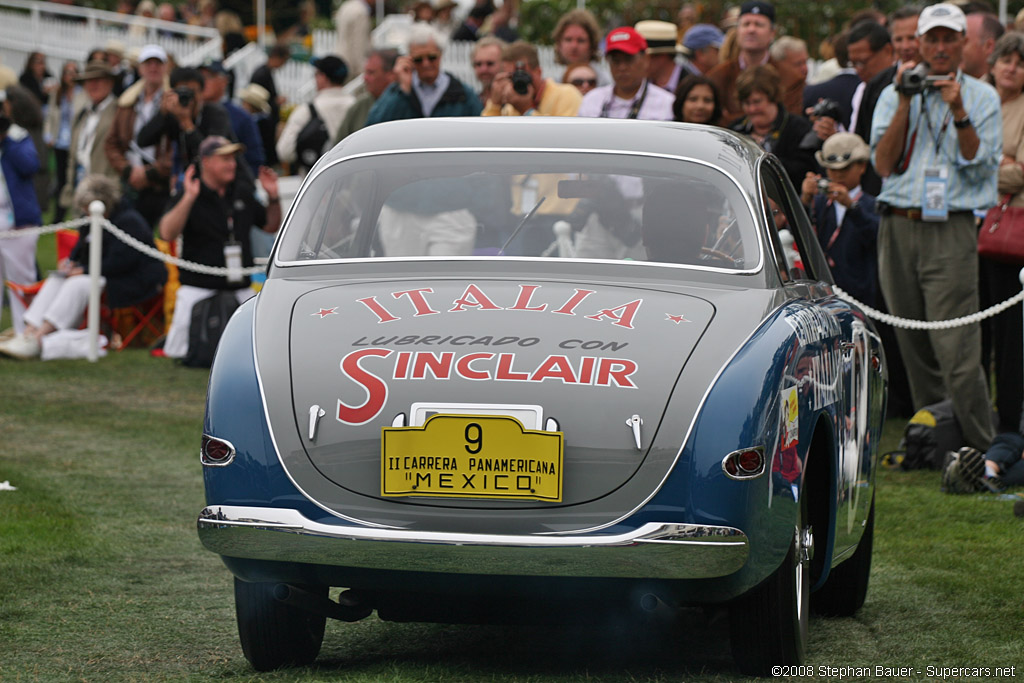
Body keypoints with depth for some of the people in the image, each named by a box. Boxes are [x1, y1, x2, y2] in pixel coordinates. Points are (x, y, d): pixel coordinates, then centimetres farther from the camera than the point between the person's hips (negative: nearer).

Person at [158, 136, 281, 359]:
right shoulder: (187, 196, -6)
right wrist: (189, 199, -30)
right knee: (181, 353, -11)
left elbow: (271, 227, 20)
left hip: (241, 290, 5)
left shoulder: (242, 192, 11)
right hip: (199, 289, -5)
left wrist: (273, 197, 3)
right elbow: (167, 233, -22)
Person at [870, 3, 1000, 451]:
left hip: (951, 232, -3)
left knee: (956, 349, -13)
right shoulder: (893, 95, 13)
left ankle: (979, 449, -9)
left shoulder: (981, 97, 8)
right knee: (914, 345, 6)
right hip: (898, 226, 3)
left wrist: (958, 112, -13)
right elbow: (883, 164, 2)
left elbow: (978, 162, -2)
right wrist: (905, 104, -5)